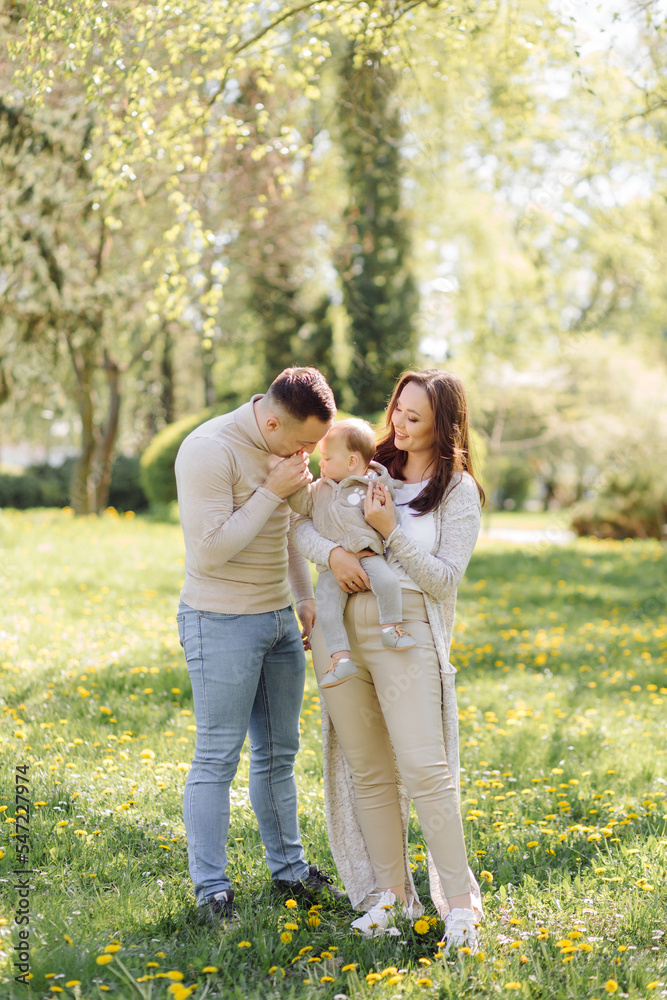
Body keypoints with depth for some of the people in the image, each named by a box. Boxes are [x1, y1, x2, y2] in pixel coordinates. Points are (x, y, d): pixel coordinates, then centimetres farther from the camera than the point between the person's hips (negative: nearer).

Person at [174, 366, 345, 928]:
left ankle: (289, 869, 28)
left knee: (279, 752, 15)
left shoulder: (283, 449, 7)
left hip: (278, 619, 8)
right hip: (222, 623, -8)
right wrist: (271, 491, -22)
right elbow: (210, 550, -24)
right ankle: (211, 890, 8)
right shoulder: (210, 451, -20)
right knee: (217, 759, -2)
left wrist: (305, 595, 15)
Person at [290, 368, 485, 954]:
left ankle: (460, 901, -2)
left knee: (424, 768, -12)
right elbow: (300, 521, 11)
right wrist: (332, 553, -9)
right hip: (340, 627, 4)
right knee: (367, 771, 7)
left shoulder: (459, 492, 1)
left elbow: (444, 580, -4)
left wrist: (390, 532, -13)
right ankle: (391, 894, 18)